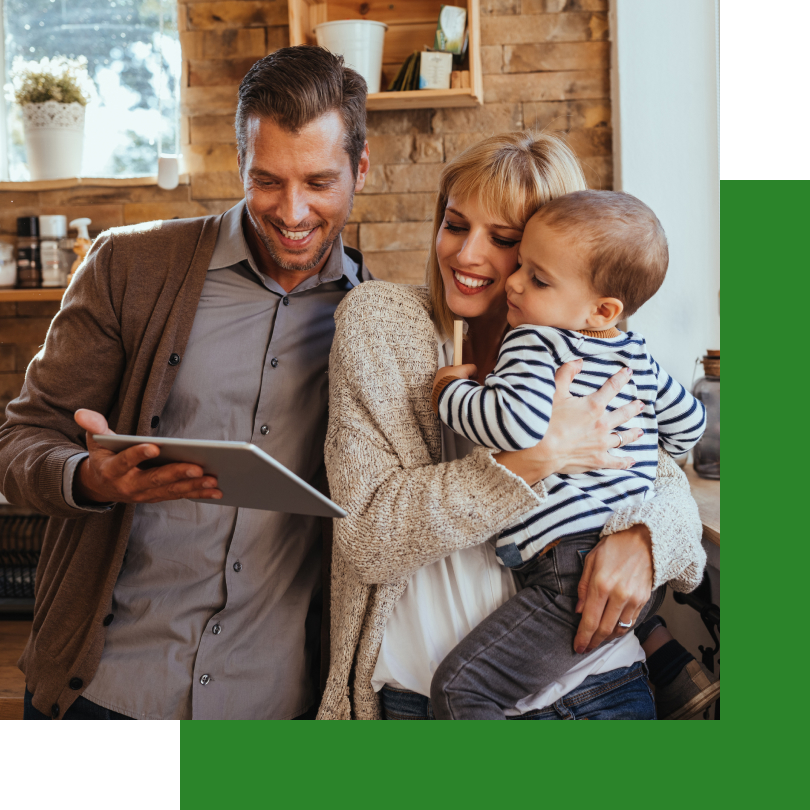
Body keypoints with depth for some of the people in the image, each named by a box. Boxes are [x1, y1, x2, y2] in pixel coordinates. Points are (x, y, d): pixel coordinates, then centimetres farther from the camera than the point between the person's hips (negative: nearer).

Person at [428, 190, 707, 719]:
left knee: (459, 689, -11)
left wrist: (452, 393, -15)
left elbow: (519, 422, -33)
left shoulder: (533, 342, -14)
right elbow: (690, 423, 24)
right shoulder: (638, 356, 10)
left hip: (570, 575, -10)